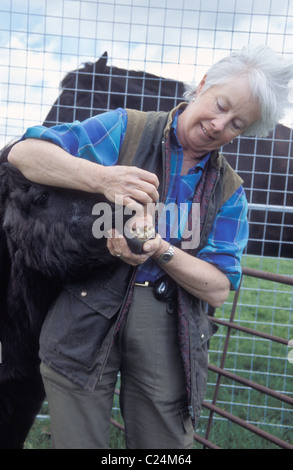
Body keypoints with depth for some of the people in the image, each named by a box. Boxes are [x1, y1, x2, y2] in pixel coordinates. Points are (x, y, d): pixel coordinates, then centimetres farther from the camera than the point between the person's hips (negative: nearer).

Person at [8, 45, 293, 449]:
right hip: (87, 321, -2)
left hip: (169, 336, 3)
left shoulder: (229, 191, 9)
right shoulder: (125, 129, 1)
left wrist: (161, 251, -17)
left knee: (164, 443, 12)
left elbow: (218, 290, 1)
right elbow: (24, 153, -7)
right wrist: (104, 178, -23)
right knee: (78, 440, 7)